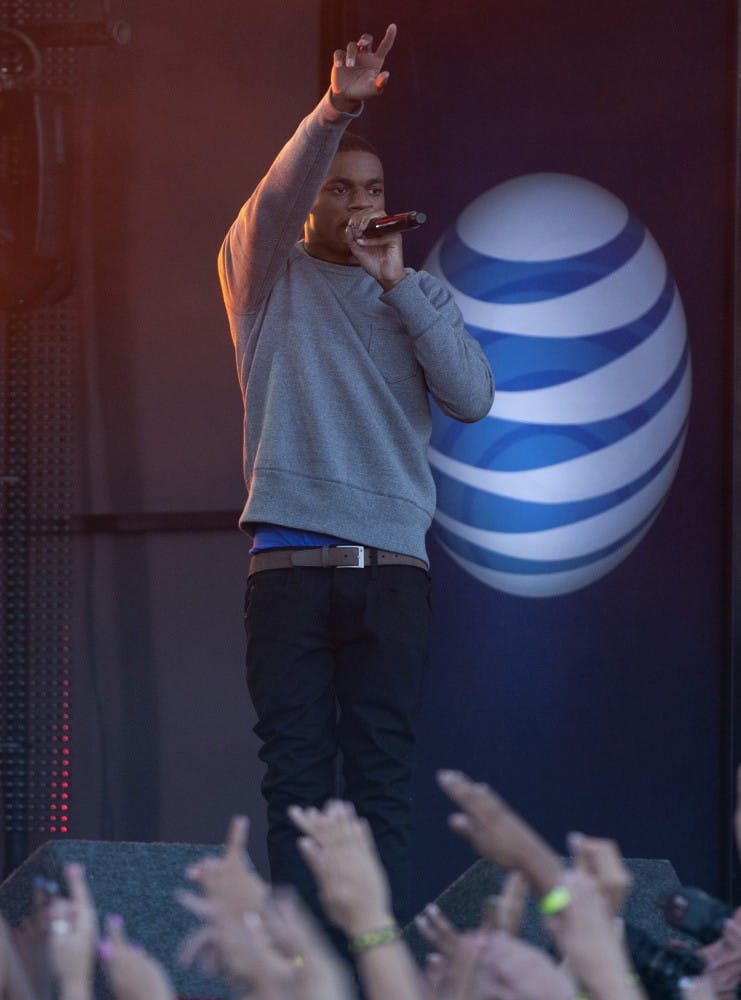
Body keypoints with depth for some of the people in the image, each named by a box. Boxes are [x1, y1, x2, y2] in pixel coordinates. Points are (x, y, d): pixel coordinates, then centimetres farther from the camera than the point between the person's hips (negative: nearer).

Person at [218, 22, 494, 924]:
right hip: (289, 561, -2)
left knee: (382, 776, -3)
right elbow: (275, 197, -10)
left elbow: (472, 399, 3)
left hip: (391, 564, 2)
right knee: (295, 775, -5)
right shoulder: (267, 280, 11)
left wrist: (398, 284, -1)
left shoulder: (419, 297, 17)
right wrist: (336, 109, -25)